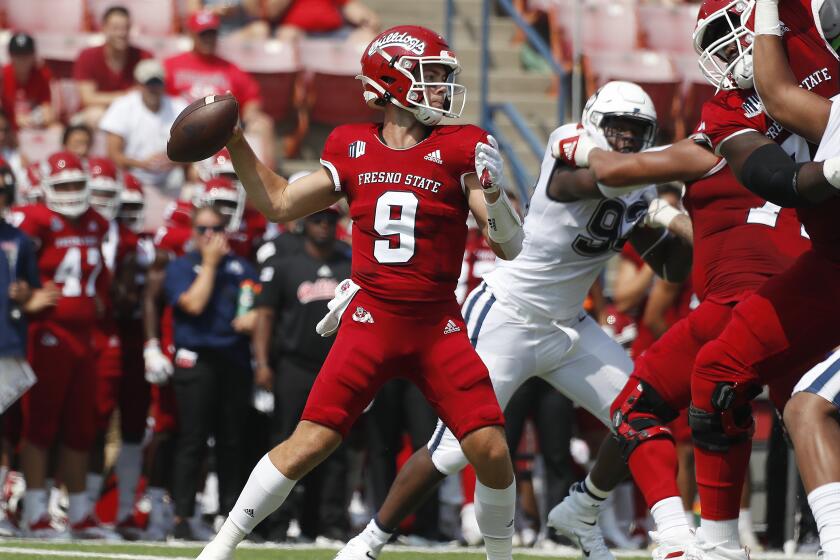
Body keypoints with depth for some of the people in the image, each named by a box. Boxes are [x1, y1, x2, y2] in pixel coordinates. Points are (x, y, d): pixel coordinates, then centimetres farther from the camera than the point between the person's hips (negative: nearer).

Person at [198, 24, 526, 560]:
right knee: (309, 444, -6)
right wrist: (235, 144, 11)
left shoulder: (459, 149, -3)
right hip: (370, 320, 0)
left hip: (438, 327, 0)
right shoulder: (353, 149, 4)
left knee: (492, 451, -8)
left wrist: (491, 190, -23)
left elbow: (511, 246, -5)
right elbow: (280, 204, 17)